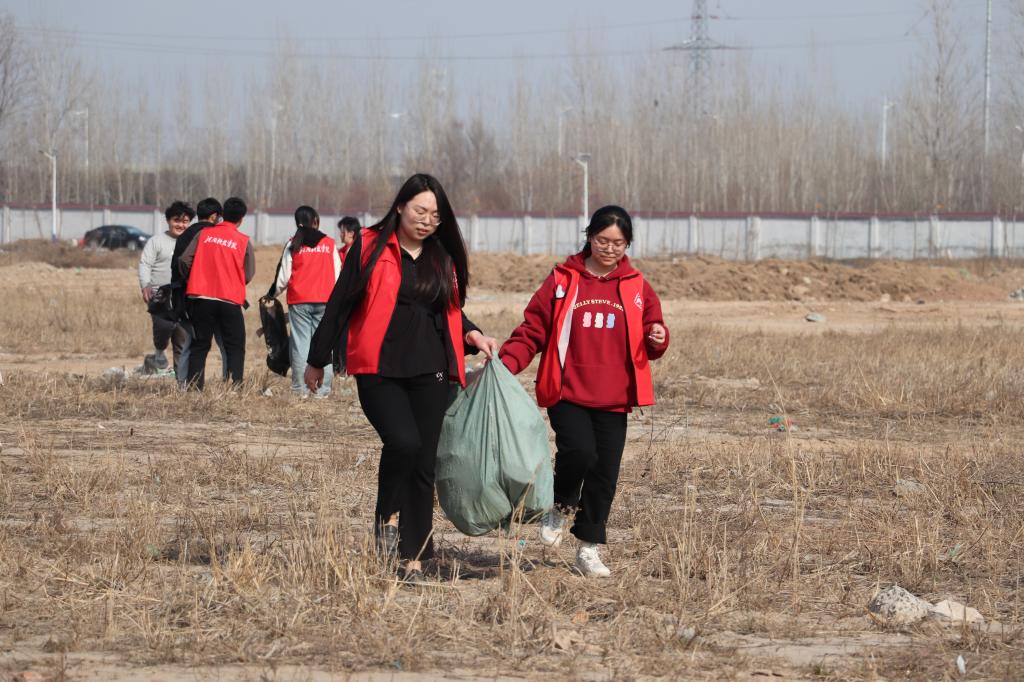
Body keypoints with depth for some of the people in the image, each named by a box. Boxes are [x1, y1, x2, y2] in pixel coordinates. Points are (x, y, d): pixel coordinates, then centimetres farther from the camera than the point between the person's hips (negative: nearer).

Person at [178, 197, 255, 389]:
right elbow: (249, 274, 3)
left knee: (200, 345, 10)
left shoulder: (204, 234, 3)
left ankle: (194, 387, 4)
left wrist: (193, 280, 16)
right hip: (230, 300, -2)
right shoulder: (244, 241, -1)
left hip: (201, 296, 2)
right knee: (235, 348, 6)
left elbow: (185, 260, -1)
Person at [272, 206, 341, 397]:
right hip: (324, 301, 1)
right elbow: (337, 276, 7)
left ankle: (301, 389, 0)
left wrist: (274, 293, 18)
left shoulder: (293, 245, 1)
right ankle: (322, 389, 0)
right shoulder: (329, 244, 5)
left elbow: (283, 276, 2)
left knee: (300, 344, 2)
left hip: (299, 301, -1)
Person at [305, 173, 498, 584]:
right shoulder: (370, 248, -1)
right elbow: (340, 304, 3)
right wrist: (318, 360, 6)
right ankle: (388, 516, -1)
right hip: (380, 370, -4)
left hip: (429, 373, 4)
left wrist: (471, 335, 5)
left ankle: (414, 558, 9)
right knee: (403, 441, -26)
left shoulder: (443, 257, 13)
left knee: (423, 464, 2)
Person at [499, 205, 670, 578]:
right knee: (579, 451, -24)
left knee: (604, 473, 2)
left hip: (613, 399, 3)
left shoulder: (637, 288, 10)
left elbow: (649, 346, 16)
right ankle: (560, 507, 6)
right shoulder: (562, 281, 3)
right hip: (568, 393, -3)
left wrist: (657, 338, -8)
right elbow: (532, 330, 1)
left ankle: (589, 548, 16)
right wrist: (506, 362, -14)